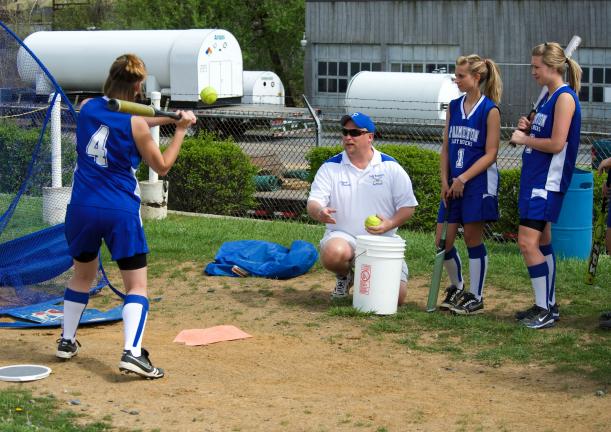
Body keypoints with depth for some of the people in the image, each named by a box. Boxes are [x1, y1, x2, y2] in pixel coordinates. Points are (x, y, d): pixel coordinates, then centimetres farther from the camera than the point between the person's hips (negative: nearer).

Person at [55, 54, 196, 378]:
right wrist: (180, 130, 8)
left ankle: (66, 342, 32)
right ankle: (132, 352, -18)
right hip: (121, 212, -5)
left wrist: (168, 117, 18)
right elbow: (162, 166, 2)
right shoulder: (135, 124, -10)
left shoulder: (87, 108, 3)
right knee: (137, 284, -1)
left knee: (83, 273, 26)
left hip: (82, 207, 5)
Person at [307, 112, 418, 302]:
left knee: (396, 295, -15)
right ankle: (344, 276, 1)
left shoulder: (391, 167, 2)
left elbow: (408, 206, 2)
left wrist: (389, 224, -18)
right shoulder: (331, 167, 2)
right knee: (333, 253, -38)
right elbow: (313, 204, -5)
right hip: (343, 236, 0)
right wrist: (319, 212, -31)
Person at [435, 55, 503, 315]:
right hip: (453, 184, 6)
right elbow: (446, 148, 11)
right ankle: (456, 287, 27)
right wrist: (445, 182, 0)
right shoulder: (453, 107, 10)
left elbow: (490, 154, -11)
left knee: (473, 240, 0)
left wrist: (463, 179, -16)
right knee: (442, 241, 5)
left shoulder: (490, 110, -7)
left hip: (478, 183, -6)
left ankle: (476, 298, 11)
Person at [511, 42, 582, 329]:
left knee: (528, 241, -14)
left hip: (548, 181, -10)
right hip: (535, 177, 10)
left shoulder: (565, 98, -14)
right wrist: (527, 128, 2)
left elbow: (556, 144, -21)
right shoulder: (548, 97, 14)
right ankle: (548, 306, 21)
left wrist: (525, 140, -9)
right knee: (542, 242, 14)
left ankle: (545, 310, -8)